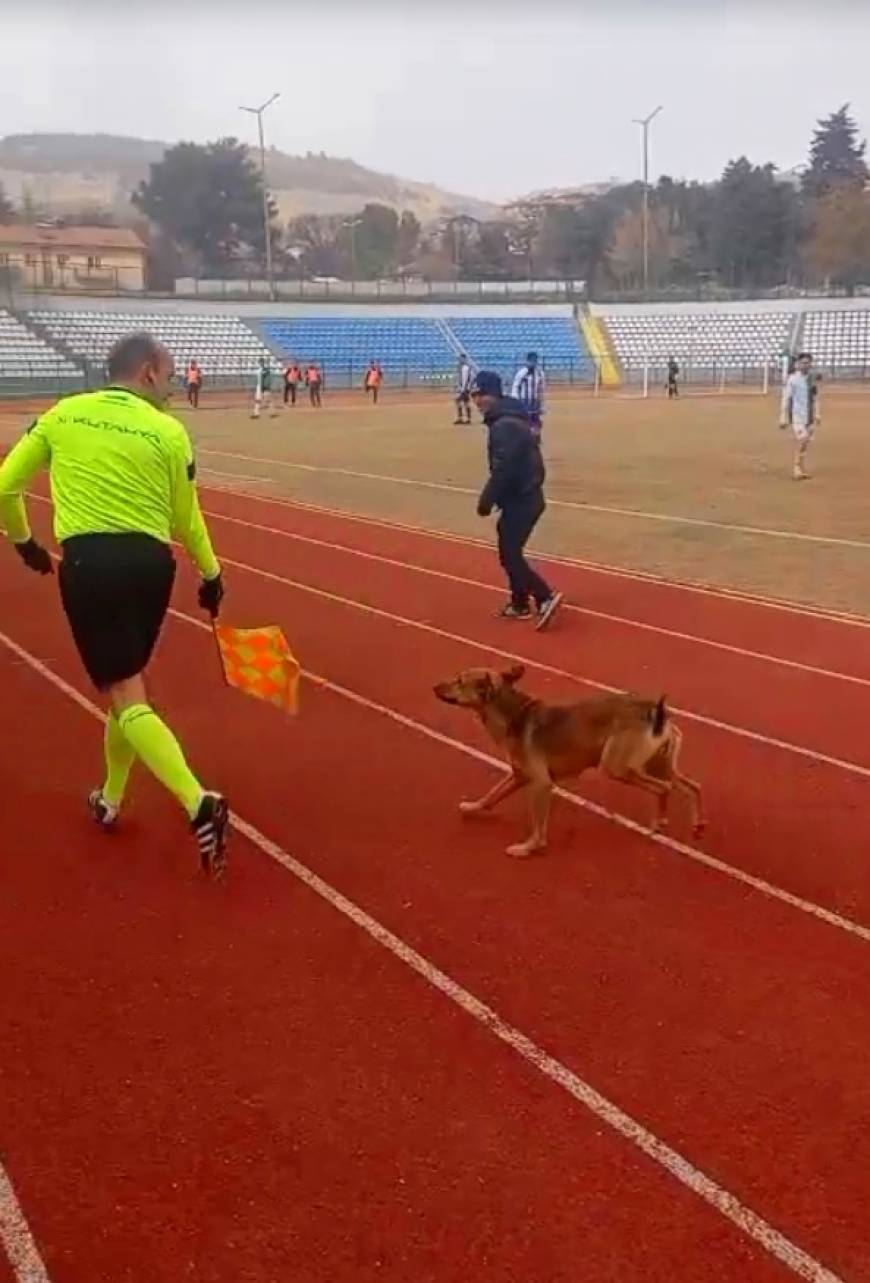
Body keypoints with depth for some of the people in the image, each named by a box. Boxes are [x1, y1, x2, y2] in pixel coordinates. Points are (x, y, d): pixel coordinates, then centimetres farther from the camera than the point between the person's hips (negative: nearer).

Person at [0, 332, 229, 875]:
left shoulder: (63, 414, 7)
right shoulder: (168, 432, 3)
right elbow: (187, 521, 7)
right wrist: (211, 574, 22)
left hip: (88, 560, -1)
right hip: (150, 561, 2)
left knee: (126, 696, -3)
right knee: (128, 682, 21)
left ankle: (199, 804, -19)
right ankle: (110, 800, 33)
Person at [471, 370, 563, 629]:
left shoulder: (504, 425, -20)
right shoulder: (513, 419, 13)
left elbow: (502, 470, -25)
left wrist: (486, 500, -17)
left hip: (520, 500, -10)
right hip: (526, 496, 10)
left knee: (509, 555, -6)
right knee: (510, 552, 18)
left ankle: (546, 598, -11)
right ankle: (520, 604, 25)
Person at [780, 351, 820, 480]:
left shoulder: (812, 379, 10)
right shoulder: (792, 379, -7)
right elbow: (786, 398, -8)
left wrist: (816, 414, 15)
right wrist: (783, 417, -12)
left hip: (809, 416, 6)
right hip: (797, 416, -6)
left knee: (805, 443, 6)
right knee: (800, 442, -14)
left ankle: (802, 470, 13)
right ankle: (796, 470, -10)